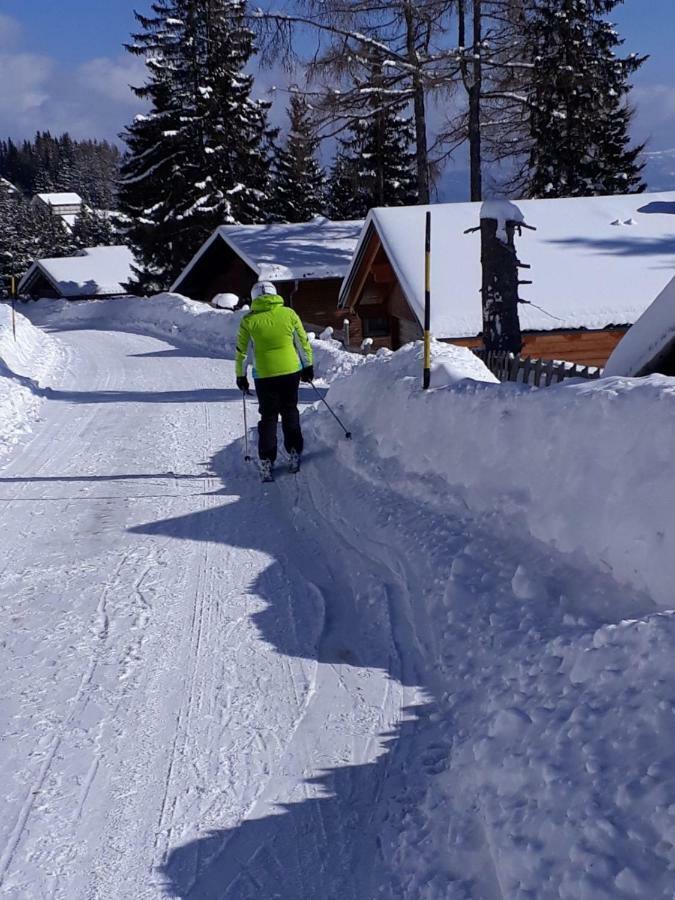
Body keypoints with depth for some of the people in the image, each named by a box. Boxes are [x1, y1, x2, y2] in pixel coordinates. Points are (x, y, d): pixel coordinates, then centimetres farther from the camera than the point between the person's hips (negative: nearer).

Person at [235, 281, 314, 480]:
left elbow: (242, 351, 0)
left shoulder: (249, 321, -4)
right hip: (291, 372, 1)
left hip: (264, 375, -1)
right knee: (290, 412, 19)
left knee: (268, 417, 9)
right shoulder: (289, 314, -1)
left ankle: (266, 463, 5)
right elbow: (303, 342, 6)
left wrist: (241, 376, 13)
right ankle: (294, 454, 16)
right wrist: (308, 366, 18)